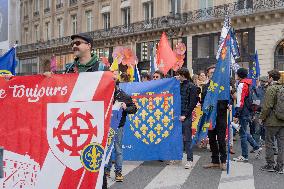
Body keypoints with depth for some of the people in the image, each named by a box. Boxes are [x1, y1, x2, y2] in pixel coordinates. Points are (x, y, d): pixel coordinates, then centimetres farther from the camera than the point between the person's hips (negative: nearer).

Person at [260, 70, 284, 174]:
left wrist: (262, 117, -4)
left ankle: (270, 164, 8)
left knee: (269, 143, 5)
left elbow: (267, 106, -16)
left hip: (272, 121, -6)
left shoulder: (271, 89, -12)